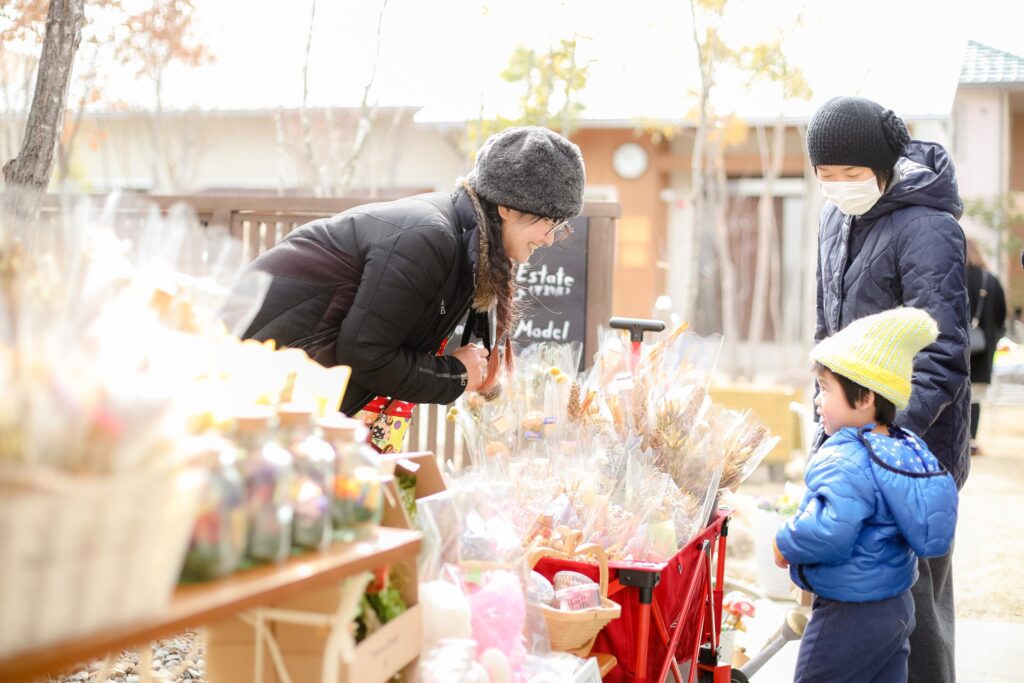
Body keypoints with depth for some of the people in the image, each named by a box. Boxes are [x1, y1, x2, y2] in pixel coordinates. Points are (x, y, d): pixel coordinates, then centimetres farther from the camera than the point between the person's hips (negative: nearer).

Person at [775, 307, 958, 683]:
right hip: (897, 608, 9)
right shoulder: (909, 449, 4)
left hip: (849, 616, -9)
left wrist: (787, 543, -16)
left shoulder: (846, 462, -26)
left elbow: (829, 529, -37)